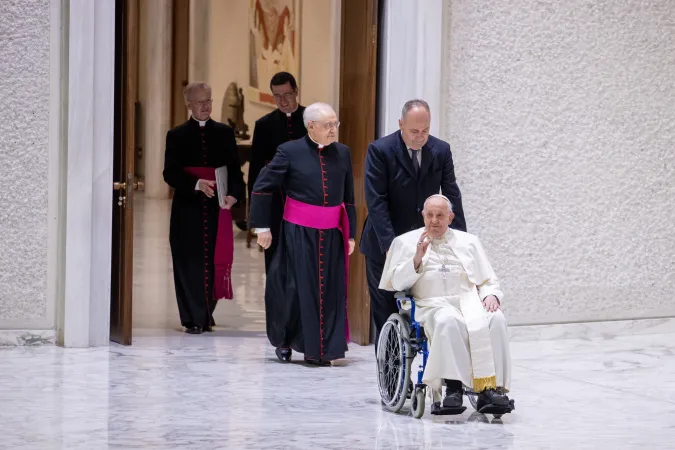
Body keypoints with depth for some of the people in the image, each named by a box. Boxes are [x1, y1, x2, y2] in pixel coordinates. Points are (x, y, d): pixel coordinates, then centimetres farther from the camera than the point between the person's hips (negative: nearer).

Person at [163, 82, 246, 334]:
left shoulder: (224, 133, 10)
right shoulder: (177, 136, 5)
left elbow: (234, 170, 5)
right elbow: (170, 173, -3)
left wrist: (234, 194, -14)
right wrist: (196, 184, -19)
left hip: (217, 208, 1)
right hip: (188, 208, -1)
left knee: (215, 260, 1)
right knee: (190, 262, -2)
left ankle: (207, 313, 17)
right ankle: (194, 319, 3)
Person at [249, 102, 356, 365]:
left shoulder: (342, 153, 5)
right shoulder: (290, 152, -7)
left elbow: (348, 198, 11)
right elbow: (262, 187, -3)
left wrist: (350, 234, 9)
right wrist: (262, 226, -4)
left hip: (331, 234, 4)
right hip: (298, 233, -4)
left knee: (329, 291, 4)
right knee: (296, 288, 0)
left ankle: (318, 349, 13)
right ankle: (284, 341, 21)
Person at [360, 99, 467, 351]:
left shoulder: (441, 151, -1)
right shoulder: (380, 151, -12)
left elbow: (452, 196, 0)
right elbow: (376, 202, -17)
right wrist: (390, 245, -24)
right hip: (385, 245, -3)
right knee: (386, 312, 1)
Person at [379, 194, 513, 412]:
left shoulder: (468, 241, 23)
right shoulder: (405, 242, 17)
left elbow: (489, 282, 21)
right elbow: (396, 282, 8)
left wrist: (491, 295, -2)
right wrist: (417, 259, -7)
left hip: (469, 302, 3)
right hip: (433, 305, -3)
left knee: (496, 319, -31)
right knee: (448, 321, -39)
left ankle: (492, 386, -36)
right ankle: (453, 385, -37)